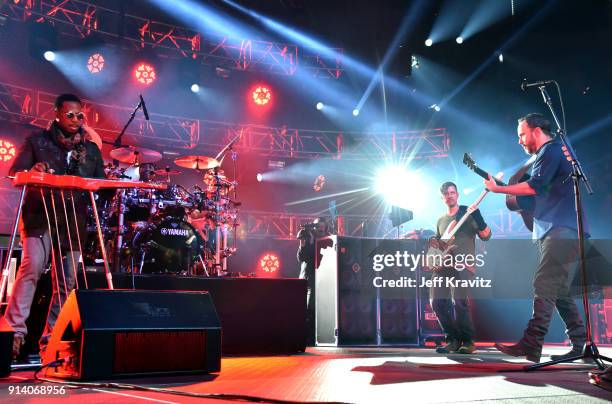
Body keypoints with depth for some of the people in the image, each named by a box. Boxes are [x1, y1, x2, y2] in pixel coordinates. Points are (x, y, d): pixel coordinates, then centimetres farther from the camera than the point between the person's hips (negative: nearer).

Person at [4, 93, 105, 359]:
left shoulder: (91, 150, 14)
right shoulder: (37, 141, 7)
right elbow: (14, 172, -1)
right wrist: (32, 172, -23)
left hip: (74, 221, 3)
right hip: (40, 216, -3)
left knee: (66, 282, 3)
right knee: (32, 267, -20)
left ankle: (51, 336, 13)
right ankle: (15, 330, -14)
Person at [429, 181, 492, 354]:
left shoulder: (469, 212, 3)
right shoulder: (441, 220, 19)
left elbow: (486, 236, -6)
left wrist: (478, 217, -21)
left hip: (463, 264, -6)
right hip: (443, 265, 6)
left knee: (459, 301, -21)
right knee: (437, 301, -5)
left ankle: (468, 341, -3)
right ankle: (453, 339, 10)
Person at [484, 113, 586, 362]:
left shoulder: (551, 150, -4)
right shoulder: (554, 153, 27)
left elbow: (534, 186, -18)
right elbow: (540, 191, 27)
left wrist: (498, 189, -10)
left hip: (561, 231, -10)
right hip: (562, 232, 10)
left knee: (543, 286, -16)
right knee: (559, 291, 10)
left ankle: (531, 346, -20)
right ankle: (580, 344, 14)